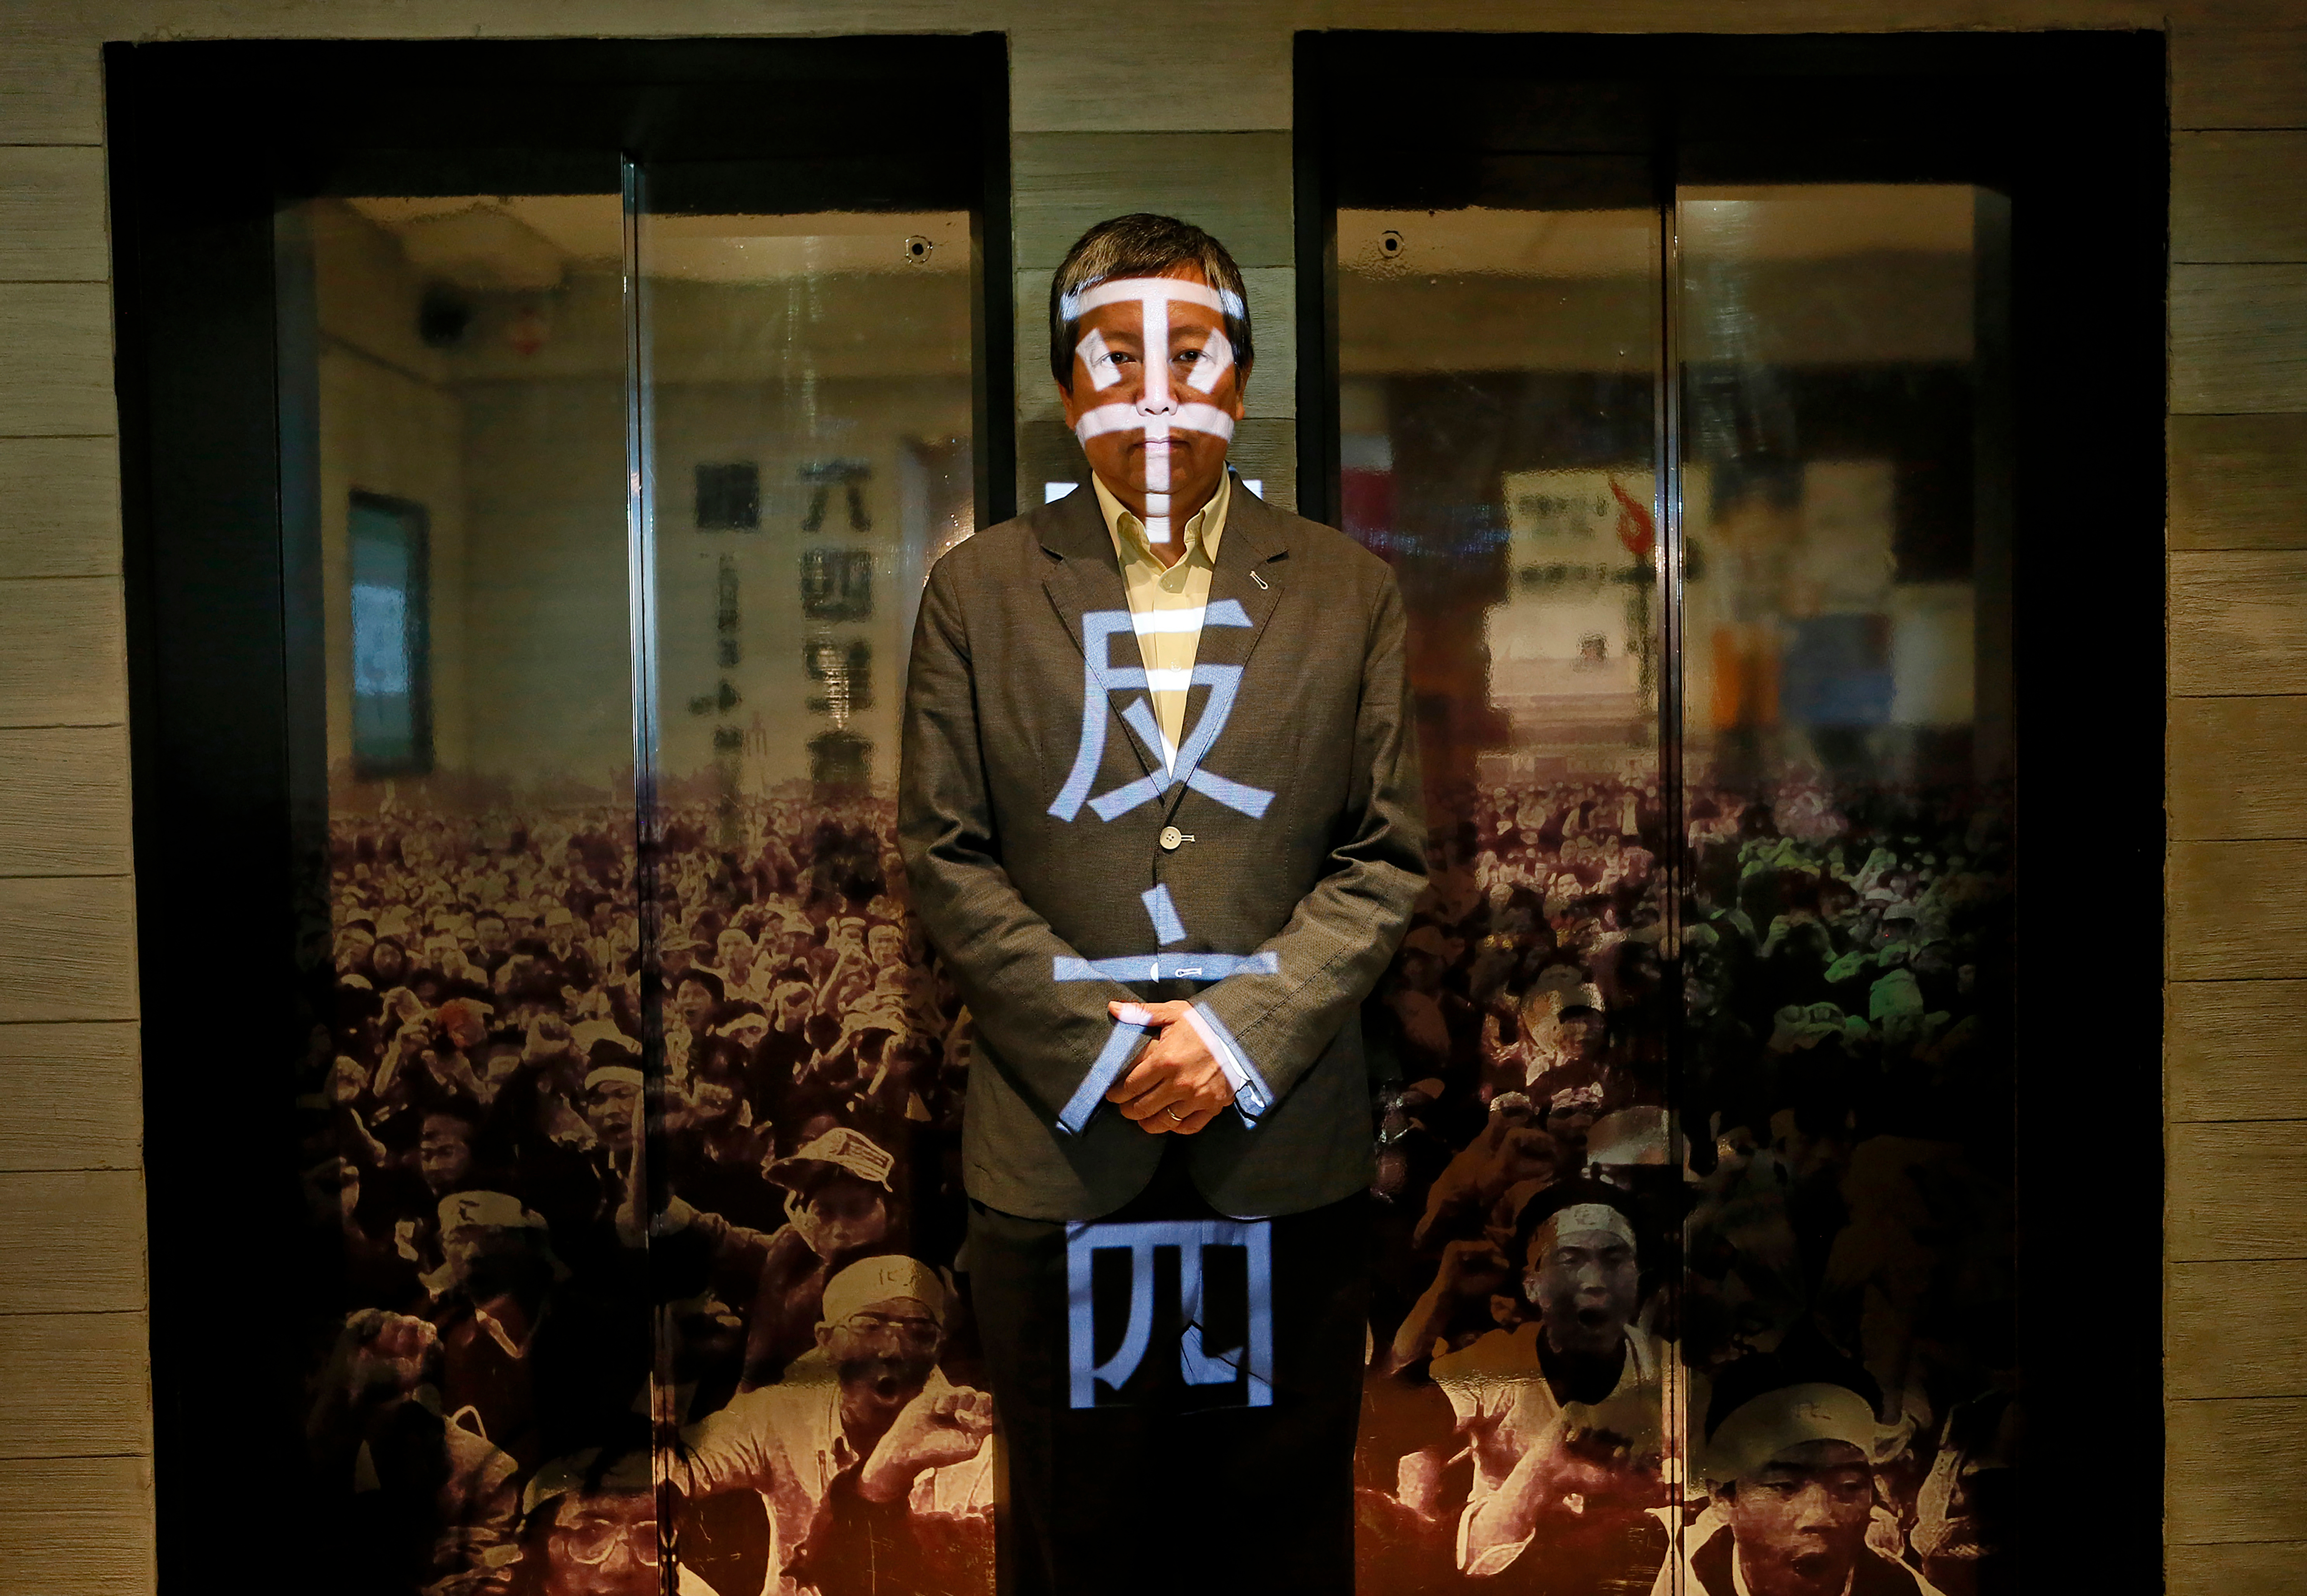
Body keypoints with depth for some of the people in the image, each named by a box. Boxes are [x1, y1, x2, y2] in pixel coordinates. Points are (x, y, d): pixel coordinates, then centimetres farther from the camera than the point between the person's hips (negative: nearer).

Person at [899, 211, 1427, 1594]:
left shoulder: (1348, 590, 5)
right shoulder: (980, 589, 4)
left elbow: (1387, 856, 1)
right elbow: (946, 855, 0)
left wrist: (1246, 1029, -12)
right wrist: (1099, 1044, -11)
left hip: (1288, 1156, 1)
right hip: (1061, 1154, 0)